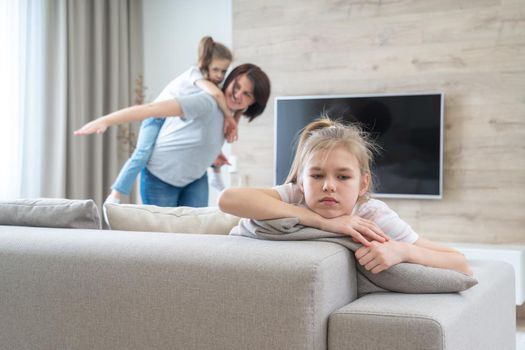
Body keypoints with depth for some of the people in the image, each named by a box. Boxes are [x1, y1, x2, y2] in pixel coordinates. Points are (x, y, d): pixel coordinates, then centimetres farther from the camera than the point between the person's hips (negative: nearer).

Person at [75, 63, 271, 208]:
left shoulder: (230, 112, -5)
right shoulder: (207, 103, -30)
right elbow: (152, 109, -39)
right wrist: (105, 121, -47)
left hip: (195, 179, 7)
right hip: (160, 178, -6)